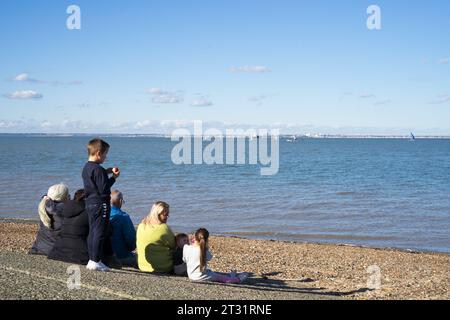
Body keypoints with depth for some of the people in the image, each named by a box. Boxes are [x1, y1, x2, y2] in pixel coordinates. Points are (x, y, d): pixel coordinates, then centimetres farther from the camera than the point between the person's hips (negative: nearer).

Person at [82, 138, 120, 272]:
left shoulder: (86, 168, 11)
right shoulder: (98, 169, -18)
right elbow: (103, 188, -20)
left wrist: (107, 172, 13)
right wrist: (114, 177, -10)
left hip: (90, 204, 10)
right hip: (100, 204, -10)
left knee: (92, 232, 13)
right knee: (100, 233, -6)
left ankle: (91, 260, 18)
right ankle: (96, 261, -5)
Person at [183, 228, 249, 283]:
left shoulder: (186, 248, -13)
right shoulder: (204, 250, -21)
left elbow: (184, 260, 4)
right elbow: (209, 257, 1)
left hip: (191, 275, 6)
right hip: (201, 277, -6)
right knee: (225, 278, 10)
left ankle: (231, 275, 42)